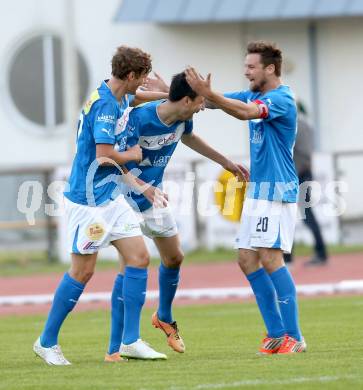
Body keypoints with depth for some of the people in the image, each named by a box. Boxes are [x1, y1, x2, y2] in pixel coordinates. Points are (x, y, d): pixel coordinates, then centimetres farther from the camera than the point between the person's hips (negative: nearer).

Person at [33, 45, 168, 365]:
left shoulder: (121, 97, 7)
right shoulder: (104, 105, -21)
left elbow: (136, 97, 32)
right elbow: (105, 156, -29)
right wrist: (132, 155, -8)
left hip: (111, 196, 9)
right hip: (87, 199, -9)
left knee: (139, 257, 0)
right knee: (83, 271, -3)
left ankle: (130, 341, 0)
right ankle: (47, 342, 11)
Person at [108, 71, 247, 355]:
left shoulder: (183, 119, -6)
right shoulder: (139, 119, -28)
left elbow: (188, 138, 19)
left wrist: (224, 161, 27)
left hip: (153, 196, 8)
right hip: (124, 199, -8)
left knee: (174, 258, 13)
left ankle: (165, 318, 39)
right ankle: (119, 344, -8)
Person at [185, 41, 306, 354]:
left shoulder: (281, 99, -14)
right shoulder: (253, 95, 15)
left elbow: (245, 112, -31)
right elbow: (215, 101, 14)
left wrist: (207, 93, -36)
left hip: (277, 190, -9)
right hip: (257, 190, 9)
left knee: (270, 257, -15)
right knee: (247, 259, 5)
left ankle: (294, 337, -13)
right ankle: (277, 333, 10)